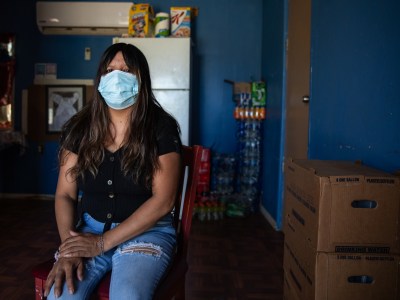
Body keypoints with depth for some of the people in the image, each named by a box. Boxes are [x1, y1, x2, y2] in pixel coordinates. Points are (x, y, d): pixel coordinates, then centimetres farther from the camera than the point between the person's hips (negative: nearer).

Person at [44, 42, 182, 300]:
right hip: (88, 230, 3)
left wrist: (103, 242, -15)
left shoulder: (161, 128, -6)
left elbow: (163, 201, -12)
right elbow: (65, 195, 5)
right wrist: (68, 246, -13)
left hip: (146, 232, -2)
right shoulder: (79, 128, 5)